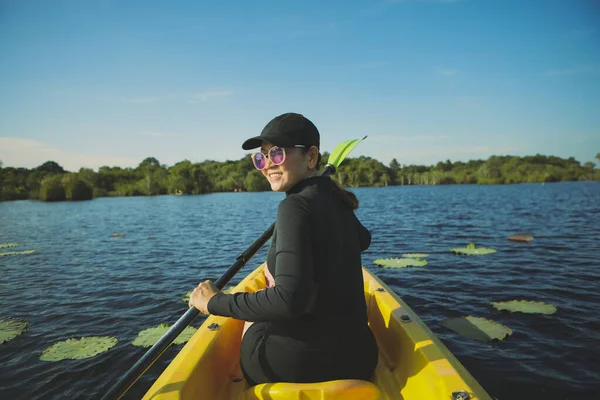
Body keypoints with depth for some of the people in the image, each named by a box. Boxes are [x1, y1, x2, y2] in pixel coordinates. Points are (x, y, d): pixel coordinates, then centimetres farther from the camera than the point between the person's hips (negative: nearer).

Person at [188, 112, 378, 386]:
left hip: (306, 363, -6)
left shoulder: (295, 205, -21)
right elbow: (363, 239, 27)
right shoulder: (335, 200, 3)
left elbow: (289, 301, -30)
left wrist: (216, 302, -18)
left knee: (253, 320, 24)